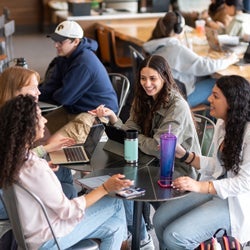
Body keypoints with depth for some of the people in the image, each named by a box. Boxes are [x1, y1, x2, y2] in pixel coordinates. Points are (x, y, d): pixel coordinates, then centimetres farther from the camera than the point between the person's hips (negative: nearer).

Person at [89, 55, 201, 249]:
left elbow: (158, 148, -26)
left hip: (177, 169, -7)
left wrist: (136, 137, -10)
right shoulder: (143, 101, 2)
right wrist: (112, 117, -21)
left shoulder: (178, 107, -22)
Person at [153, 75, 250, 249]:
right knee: (160, 220, -1)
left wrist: (201, 187, -28)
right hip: (214, 190, 8)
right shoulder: (222, 124, 6)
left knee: (175, 236, -19)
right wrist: (184, 155, 3)